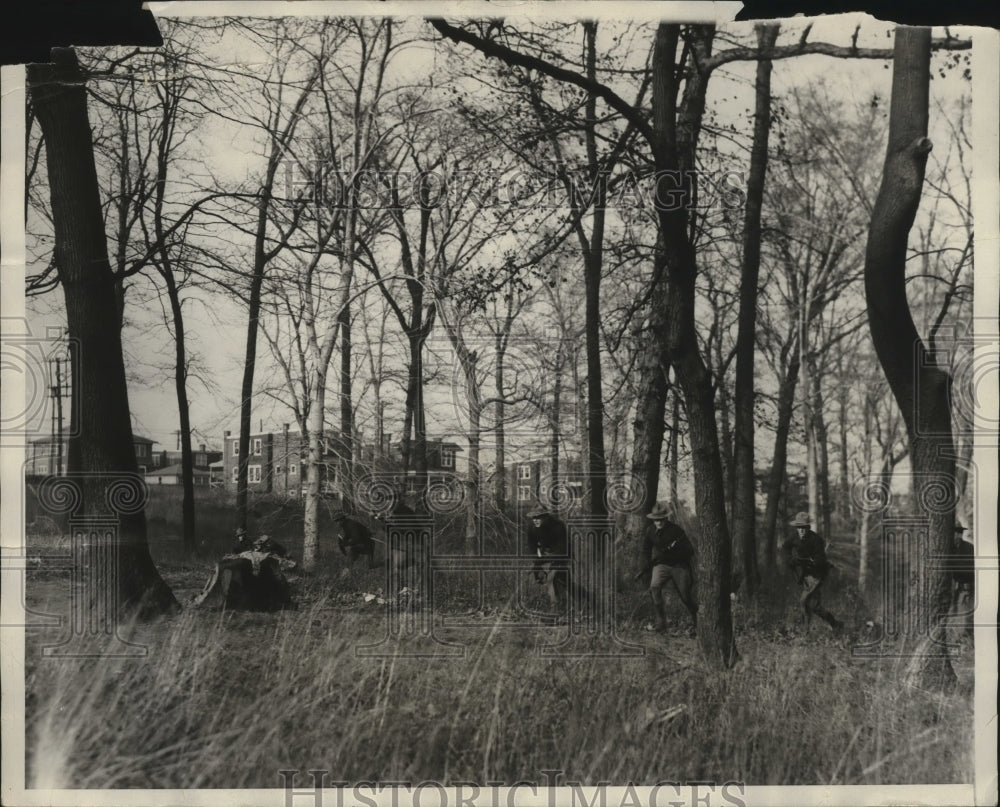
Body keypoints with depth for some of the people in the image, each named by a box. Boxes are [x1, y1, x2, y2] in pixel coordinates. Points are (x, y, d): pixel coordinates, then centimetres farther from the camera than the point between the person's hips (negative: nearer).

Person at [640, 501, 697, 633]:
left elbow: (690, 551, -18)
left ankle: (696, 616, 35)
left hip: (679, 565, -2)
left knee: (685, 595, 2)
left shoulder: (676, 530, -18)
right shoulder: (650, 531, -6)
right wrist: (647, 565, 3)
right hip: (661, 564, 2)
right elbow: (646, 548, 13)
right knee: (654, 587, -24)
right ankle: (660, 620, -18)